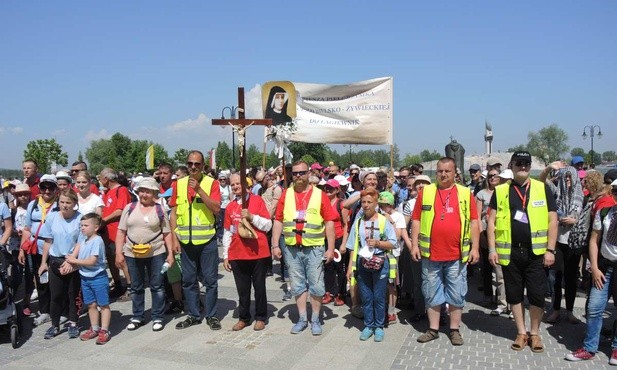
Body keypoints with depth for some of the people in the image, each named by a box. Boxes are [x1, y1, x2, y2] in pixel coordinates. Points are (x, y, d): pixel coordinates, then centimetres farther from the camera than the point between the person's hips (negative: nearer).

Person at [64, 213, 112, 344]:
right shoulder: (82, 237, 5)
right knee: (91, 305, 16)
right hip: (85, 277, 8)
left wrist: (74, 260, -15)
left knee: (103, 305, 4)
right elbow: (75, 252, 1)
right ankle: (94, 329, 27)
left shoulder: (97, 241, -19)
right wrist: (69, 261, -16)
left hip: (98, 277, -8)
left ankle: (104, 331, 9)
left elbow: (91, 261, -22)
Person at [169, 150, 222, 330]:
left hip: (207, 239, -3)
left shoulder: (211, 183, -3)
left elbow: (216, 209, -14)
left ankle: (211, 315, 18)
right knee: (188, 280, 12)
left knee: (210, 280, 4)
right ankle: (193, 315, 25)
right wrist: (175, 238, 1)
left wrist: (199, 190, -20)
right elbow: (173, 213, 7)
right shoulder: (178, 184, 6)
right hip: (185, 241, 3)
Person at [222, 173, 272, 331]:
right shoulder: (230, 207, 10)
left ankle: (261, 318, 20)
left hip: (258, 253, -3)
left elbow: (268, 225, -5)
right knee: (242, 289, 10)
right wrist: (225, 256, 9)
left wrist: (251, 217, -18)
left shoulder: (257, 200, -1)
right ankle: (243, 318, 23)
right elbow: (227, 233, 12)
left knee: (259, 287, 7)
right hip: (237, 254, 3)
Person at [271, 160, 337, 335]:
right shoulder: (286, 195, 5)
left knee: (316, 285, 5)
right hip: (291, 249, 2)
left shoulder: (320, 195, -2)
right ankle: (302, 319, 25)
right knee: (298, 285, 12)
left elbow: (329, 223, -3)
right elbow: (278, 221, 5)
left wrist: (331, 248, -7)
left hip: (314, 249, -2)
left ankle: (315, 319, 21)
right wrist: (275, 245, -1)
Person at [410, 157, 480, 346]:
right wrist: (414, 245, -2)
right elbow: (416, 220, 4)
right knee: (432, 293, 11)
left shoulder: (465, 193, 4)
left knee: (456, 294, 9)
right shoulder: (425, 192, 4)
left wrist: (474, 248, -2)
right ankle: (433, 329, 23)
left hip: (457, 255, 0)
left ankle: (455, 330, 23)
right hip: (430, 254, 1)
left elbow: (474, 222, 4)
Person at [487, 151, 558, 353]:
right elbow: (491, 221, 3)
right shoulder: (500, 191, 4)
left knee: (536, 294, 5)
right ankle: (521, 333, 25)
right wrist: (492, 249, -4)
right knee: (514, 294, 10)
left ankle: (534, 333, 24)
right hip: (509, 252, 1)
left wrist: (550, 250, -4)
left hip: (536, 251, -1)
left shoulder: (543, 189, 3)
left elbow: (552, 220, 2)